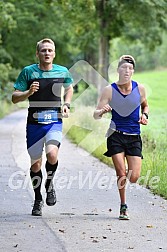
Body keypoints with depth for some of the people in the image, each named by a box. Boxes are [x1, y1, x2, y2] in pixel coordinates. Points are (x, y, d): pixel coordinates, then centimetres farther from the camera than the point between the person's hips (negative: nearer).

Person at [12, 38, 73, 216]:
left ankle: (49, 184, 6)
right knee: (35, 164, 5)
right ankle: (38, 200, 26)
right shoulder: (28, 72, -1)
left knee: (52, 154, -25)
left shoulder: (62, 72, 3)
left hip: (55, 122, 0)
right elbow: (14, 98, 1)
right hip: (34, 123, 0)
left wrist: (66, 104, 8)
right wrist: (29, 92, -17)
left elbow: (69, 88, 25)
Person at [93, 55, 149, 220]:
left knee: (134, 177, -5)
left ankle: (123, 174, 33)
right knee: (121, 174, -10)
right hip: (116, 136, -2)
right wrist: (102, 111, -28)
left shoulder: (139, 88, -1)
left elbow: (145, 105, 20)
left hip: (134, 137, 2)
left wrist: (144, 115, -2)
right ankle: (123, 207, 11)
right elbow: (95, 115, -6)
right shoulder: (109, 90, -7)